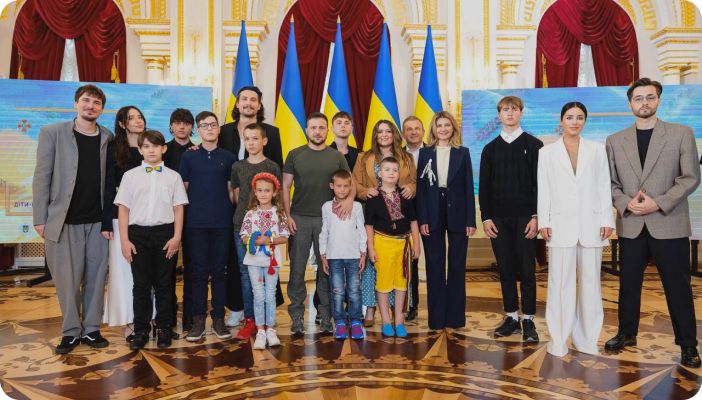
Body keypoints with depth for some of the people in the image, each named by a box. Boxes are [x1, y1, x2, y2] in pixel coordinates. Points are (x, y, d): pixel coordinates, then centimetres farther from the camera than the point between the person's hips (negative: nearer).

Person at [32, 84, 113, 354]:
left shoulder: (108, 138, 6)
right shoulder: (52, 133, 0)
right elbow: (42, 177, -1)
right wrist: (40, 218, -5)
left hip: (98, 220, 2)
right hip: (64, 220, -2)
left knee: (96, 278, 6)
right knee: (67, 280, 1)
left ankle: (91, 329, 19)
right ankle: (71, 331, 18)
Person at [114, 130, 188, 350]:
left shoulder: (173, 176, 4)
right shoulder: (130, 176, 5)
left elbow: (178, 209, 4)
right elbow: (123, 209, 4)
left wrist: (176, 237, -4)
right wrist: (124, 240, -2)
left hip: (165, 233, 0)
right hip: (138, 233, 0)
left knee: (164, 284, 6)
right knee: (141, 284, 6)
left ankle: (163, 328, 17)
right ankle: (141, 330, 16)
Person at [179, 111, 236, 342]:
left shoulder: (228, 158, 7)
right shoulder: (189, 157, 7)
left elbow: (231, 189, 9)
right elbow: (183, 188, 9)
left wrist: (235, 214, 2)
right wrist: (183, 217, 3)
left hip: (222, 223, 0)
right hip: (195, 223, 0)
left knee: (219, 270, 5)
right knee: (199, 271, 3)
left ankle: (218, 318, 15)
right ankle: (198, 319, 12)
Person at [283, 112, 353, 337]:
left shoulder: (337, 157, 7)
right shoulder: (295, 155, 5)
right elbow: (285, 187, 5)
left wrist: (350, 198, -14)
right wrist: (287, 215, -5)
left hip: (328, 219, 1)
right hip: (299, 219, 0)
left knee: (327, 269, 7)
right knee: (297, 269, 2)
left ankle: (327, 318, 17)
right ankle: (297, 319, 12)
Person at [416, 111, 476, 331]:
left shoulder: (463, 153, 5)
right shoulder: (425, 153, 6)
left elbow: (468, 188, 2)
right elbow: (420, 188, 1)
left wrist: (470, 220, -5)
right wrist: (422, 219, -7)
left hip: (457, 214, 0)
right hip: (433, 215, 0)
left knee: (457, 265, 5)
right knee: (435, 266, 6)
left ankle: (455, 316, 16)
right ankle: (437, 317, 14)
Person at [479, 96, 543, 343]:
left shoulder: (534, 145, 3)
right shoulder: (490, 149, 11)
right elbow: (484, 186, 9)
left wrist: (536, 216, -9)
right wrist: (486, 218, 1)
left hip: (525, 217, -3)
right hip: (498, 218, 3)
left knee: (526, 269, 0)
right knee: (505, 269, 6)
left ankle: (528, 320, 10)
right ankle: (511, 317, 17)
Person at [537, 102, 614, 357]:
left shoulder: (597, 150, 10)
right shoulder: (546, 152, 7)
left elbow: (604, 187, 7)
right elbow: (543, 190, 4)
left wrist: (607, 220, 0)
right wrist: (543, 222, -3)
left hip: (591, 225, 2)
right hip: (561, 226, -1)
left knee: (589, 283, 6)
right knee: (561, 284, -1)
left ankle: (586, 339, 16)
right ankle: (558, 340, 5)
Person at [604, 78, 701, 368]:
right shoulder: (615, 140, 8)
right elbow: (610, 182, 7)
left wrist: (659, 203, -14)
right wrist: (626, 203, -11)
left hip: (669, 224, -2)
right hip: (631, 226, 2)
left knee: (678, 287, 5)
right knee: (628, 284, 11)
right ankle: (627, 333, 28)